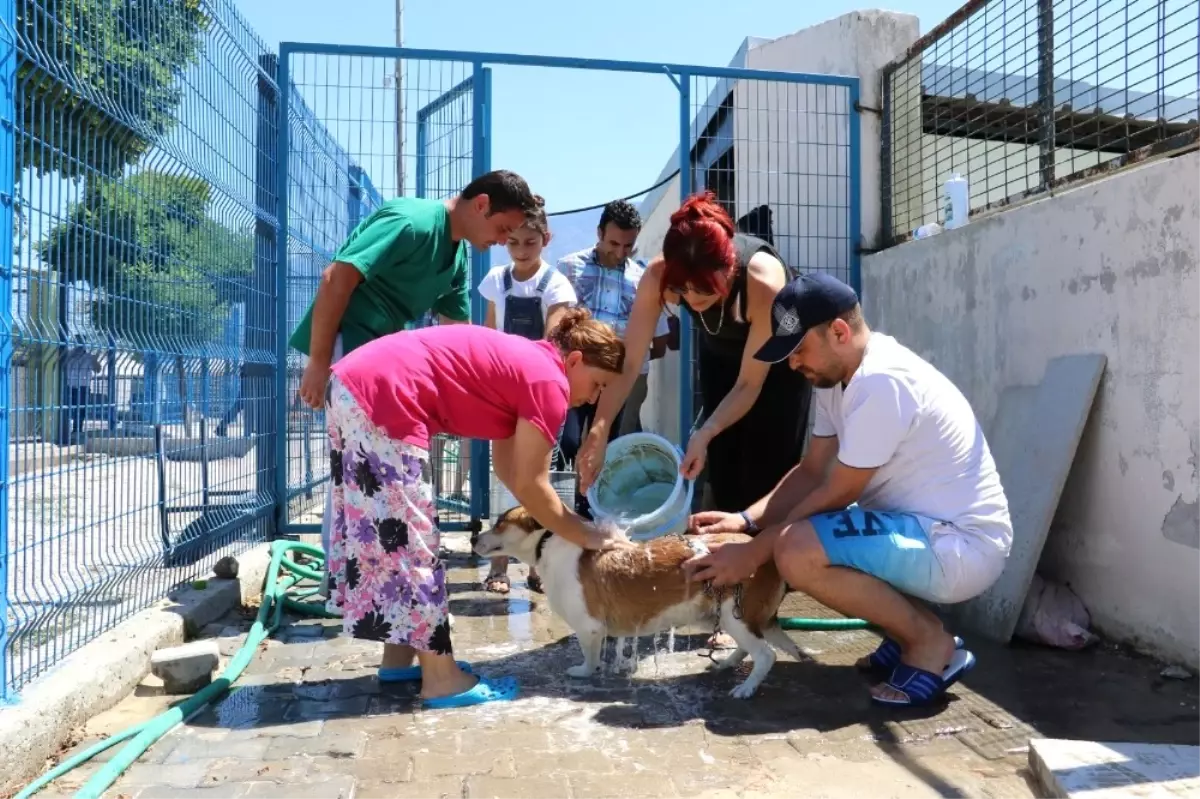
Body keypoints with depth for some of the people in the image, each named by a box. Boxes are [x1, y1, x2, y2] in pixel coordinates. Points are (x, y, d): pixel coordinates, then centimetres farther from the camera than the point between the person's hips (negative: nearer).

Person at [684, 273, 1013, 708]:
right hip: (923, 530, 10)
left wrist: (752, 553, -15)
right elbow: (812, 472, 7)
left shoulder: (881, 381, -24)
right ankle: (912, 632, 11)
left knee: (795, 550, -28)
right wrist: (744, 520, -6)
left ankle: (930, 642, -5)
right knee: (787, 535, 11)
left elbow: (836, 494, -21)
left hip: (961, 544, -10)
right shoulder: (837, 376, 6)